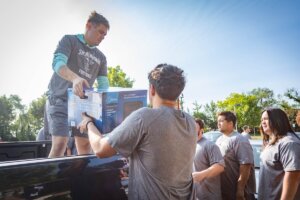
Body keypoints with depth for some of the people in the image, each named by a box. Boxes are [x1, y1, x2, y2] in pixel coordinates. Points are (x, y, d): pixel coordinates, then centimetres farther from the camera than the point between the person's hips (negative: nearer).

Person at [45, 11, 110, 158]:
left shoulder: (101, 57, 14)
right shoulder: (69, 40, 0)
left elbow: (103, 85, 9)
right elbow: (57, 63, -19)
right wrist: (75, 78, -40)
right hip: (60, 99, -5)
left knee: (85, 145, 2)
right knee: (60, 143, -15)